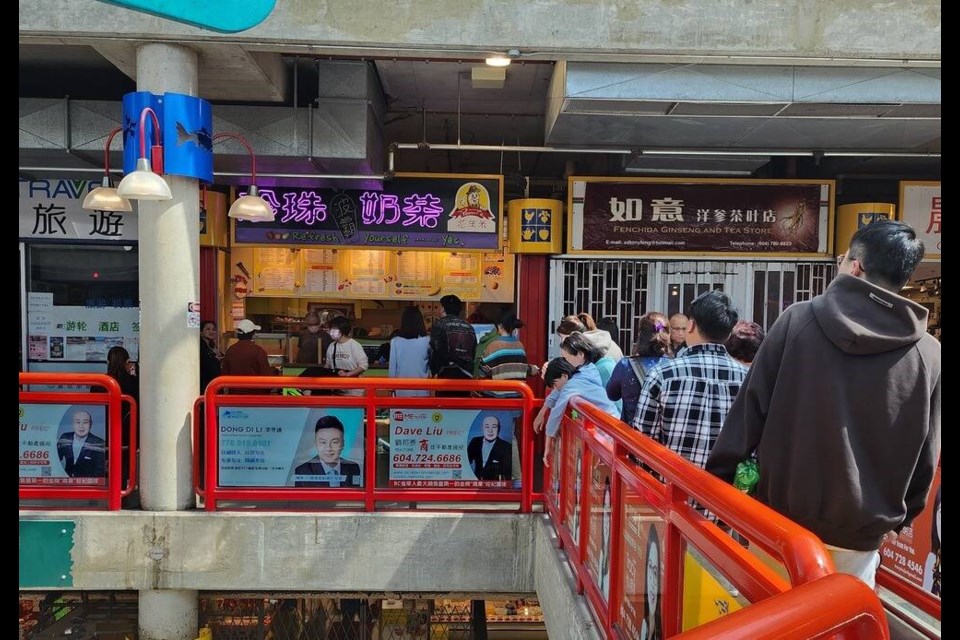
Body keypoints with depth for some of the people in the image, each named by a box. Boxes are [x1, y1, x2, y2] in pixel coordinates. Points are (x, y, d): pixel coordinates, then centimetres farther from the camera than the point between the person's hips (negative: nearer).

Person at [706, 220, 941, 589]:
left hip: (783, 515, -1)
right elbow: (925, 457, 3)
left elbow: (750, 408, -10)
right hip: (861, 530, 2)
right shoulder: (929, 355, -4)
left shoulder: (797, 320, -10)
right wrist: (899, 517, 19)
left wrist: (719, 480, -1)